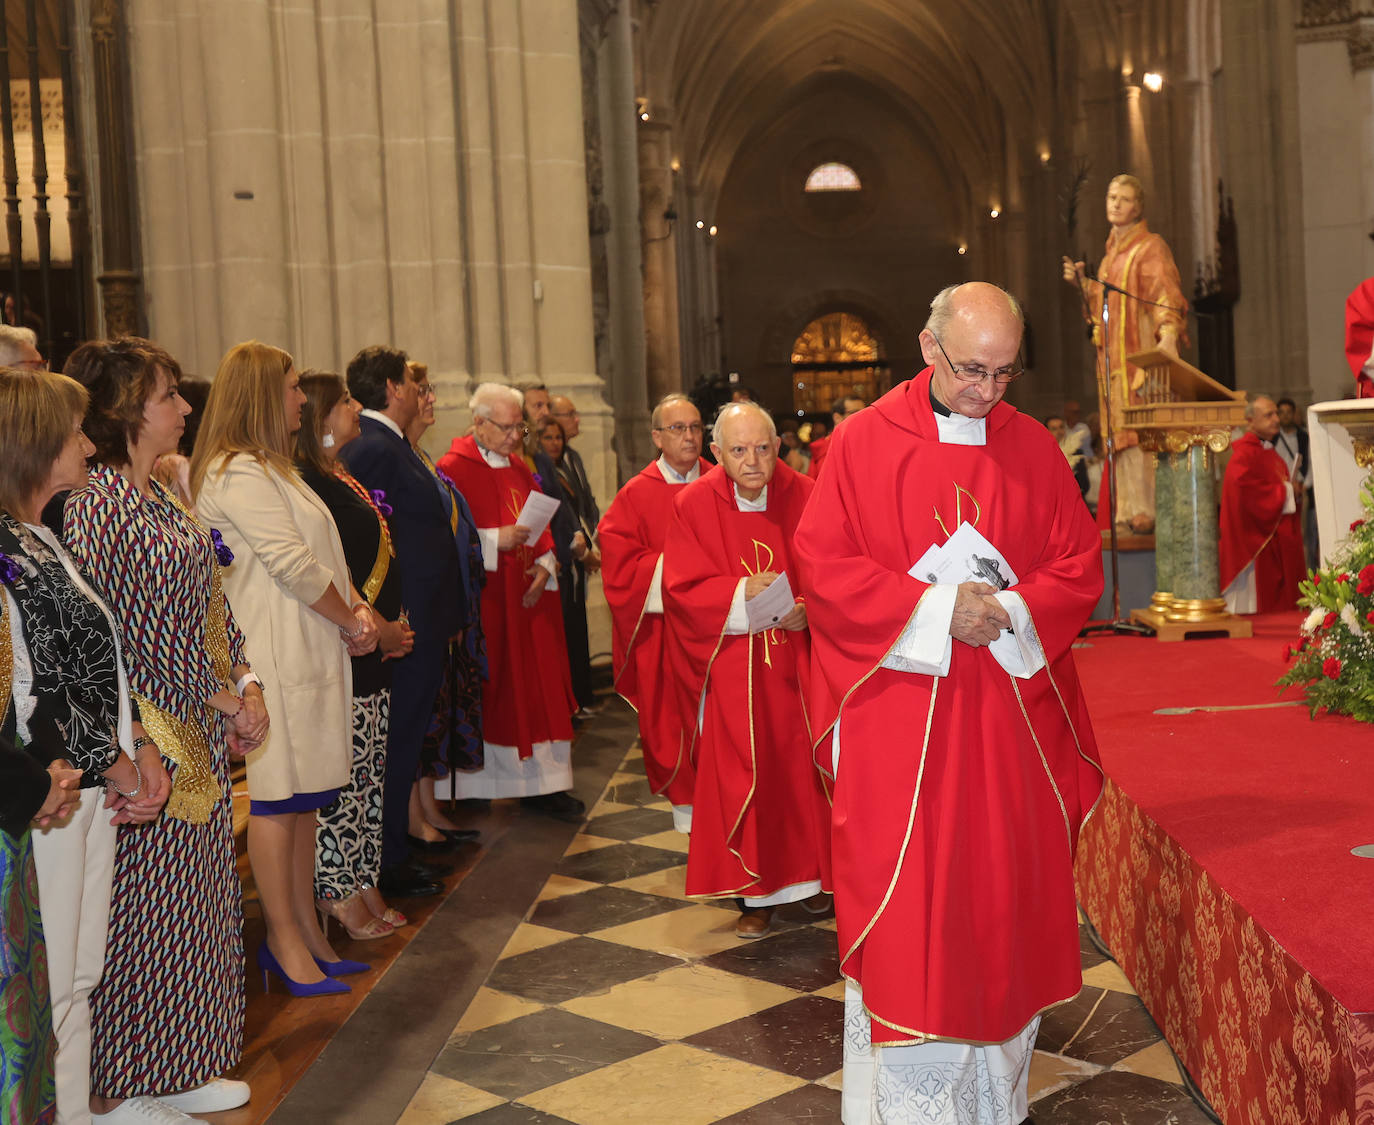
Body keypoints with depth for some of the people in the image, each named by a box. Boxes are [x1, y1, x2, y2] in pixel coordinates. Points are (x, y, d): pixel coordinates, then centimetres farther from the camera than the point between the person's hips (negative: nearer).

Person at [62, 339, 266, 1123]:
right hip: (146, 742, -9)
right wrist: (218, 698, -12)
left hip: (202, 735, 9)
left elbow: (212, 604, 15)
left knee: (195, 901, 16)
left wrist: (246, 686, 1)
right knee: (140, 911, 2)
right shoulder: (95, 502, -15)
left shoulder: (165, 496, 12)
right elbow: (114, 638, -18)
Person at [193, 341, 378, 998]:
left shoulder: (270, 468, 20)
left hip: (312, 650, 10)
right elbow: (294, 565, -18)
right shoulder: (238, 472, -13)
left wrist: (356, 606, 2)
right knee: (278, 795, -3)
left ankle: (306, 930, 20)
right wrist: (352, 622, -6)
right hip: (276, 654, -10)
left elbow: (321, 554, 18)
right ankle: (285, 941, 5)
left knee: (305, 795, 12)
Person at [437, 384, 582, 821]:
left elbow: (540, 524, 16)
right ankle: (478, 786, 9)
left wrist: (544, 564, -1)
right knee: (491, 690, -2)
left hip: (528, 597, 7)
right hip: (483, 600, -7)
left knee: (538, 686, 6)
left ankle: (542, 784, 11)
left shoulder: (519, 467, 16)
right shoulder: (454, 468, -7)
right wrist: (496, 540, -22)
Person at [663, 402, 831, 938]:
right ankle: (758, 891, 12)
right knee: (742, 777, 1)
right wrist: (742, 592, -22)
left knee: (800, 768, 6)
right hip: (731, 668, -1)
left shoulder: (803, 497, -3)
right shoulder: (694, 505, -5)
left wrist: (807, 608, -21)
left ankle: (808, 871, 25)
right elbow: (683, 589, -6)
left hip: (795, 661, 1)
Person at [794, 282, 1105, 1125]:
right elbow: (824, 565, -7)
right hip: (898, 709, -3)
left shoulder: (1034, 448, 6)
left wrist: (1008, 610, -12)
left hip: (1010, 715, 4)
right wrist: (937, 608, -15)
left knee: (1005, 893, 10)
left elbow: (1080, 565, 7)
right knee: (903, 899, -2)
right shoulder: (866, 442, -3)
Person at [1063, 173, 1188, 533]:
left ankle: (1153, 511, -16)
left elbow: (1165, 294, -16)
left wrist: (1169, 334, -33)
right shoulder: (1111, 252, 20)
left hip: (1144, 352, -7)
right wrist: (1082, 282, 7)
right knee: (1124, 433, 4)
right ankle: (1131, 514, 4)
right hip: (1115, 356, 8)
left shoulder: (1151, 247, -3)